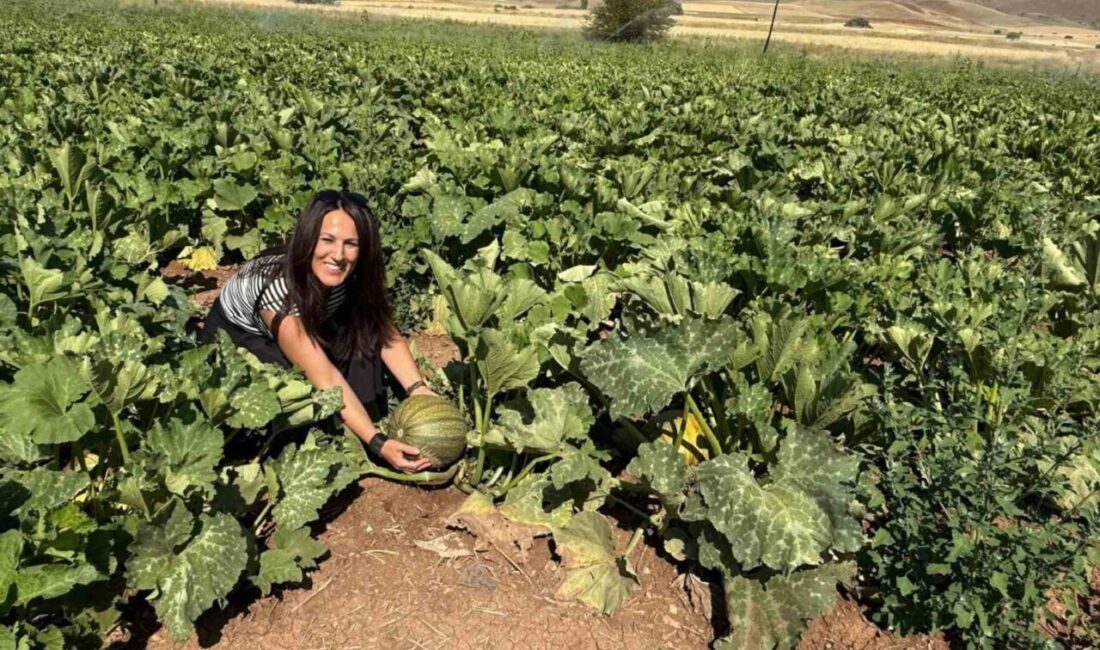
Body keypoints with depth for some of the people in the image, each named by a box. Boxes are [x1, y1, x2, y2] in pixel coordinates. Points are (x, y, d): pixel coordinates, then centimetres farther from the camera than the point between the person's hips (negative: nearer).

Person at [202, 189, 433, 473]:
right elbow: (326, 378, -39)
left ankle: (359, 423, -12)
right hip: (231, 341, -5)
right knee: (303, 379, -33)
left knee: (364, 329, -21)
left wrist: (418, 389, -31)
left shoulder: (353, 275, -23)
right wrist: (378, 443, -42)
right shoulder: (278, 288, -39)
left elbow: (385, 331, -16)